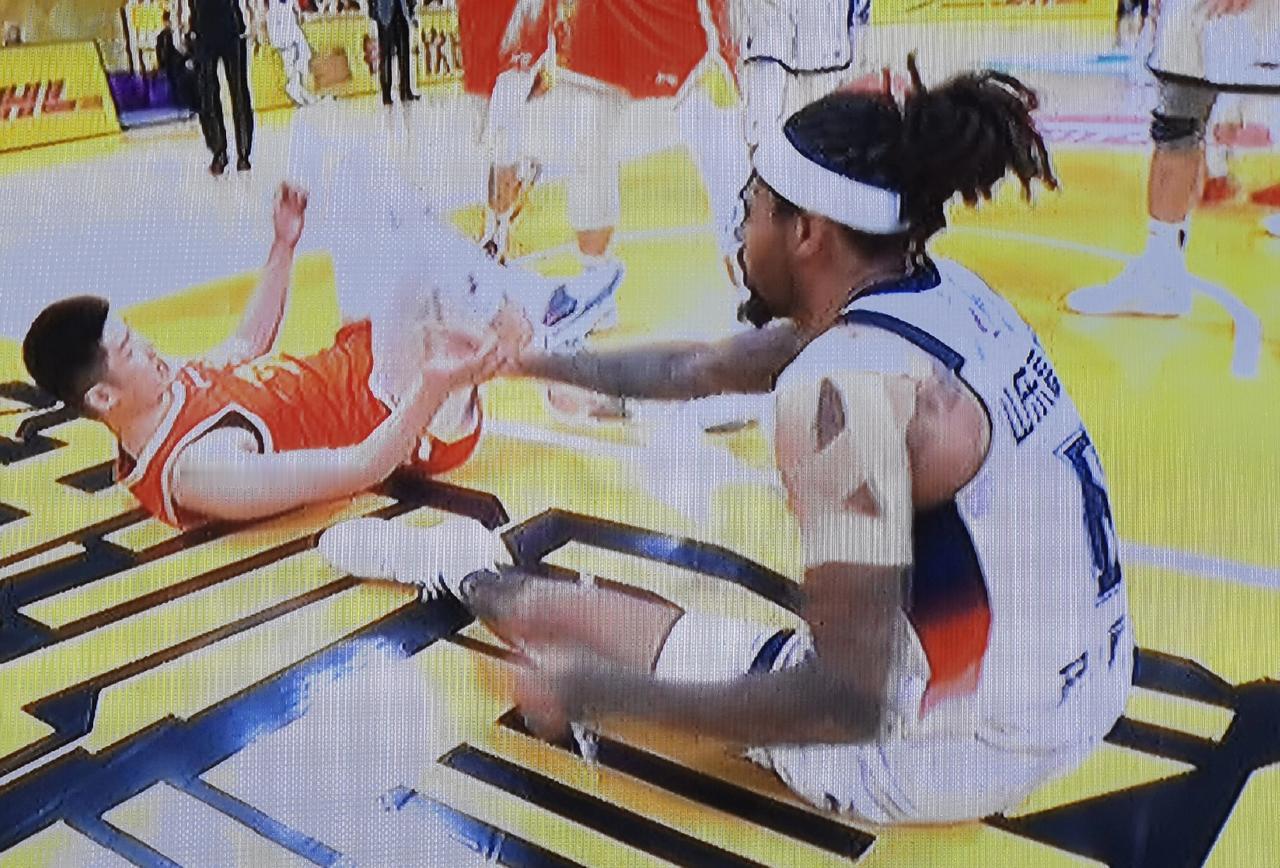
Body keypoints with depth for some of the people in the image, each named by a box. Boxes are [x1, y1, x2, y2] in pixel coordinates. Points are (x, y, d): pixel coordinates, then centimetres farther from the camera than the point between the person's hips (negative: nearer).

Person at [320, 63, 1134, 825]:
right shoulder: (943, 291, 2)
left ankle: (459, 569, 37)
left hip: (958, 745, -8)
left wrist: (599, 690, -18)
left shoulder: (848, 383, -26)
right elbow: (711, 366, 15)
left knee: (555, 614, 4)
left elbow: (851, 701, -27)